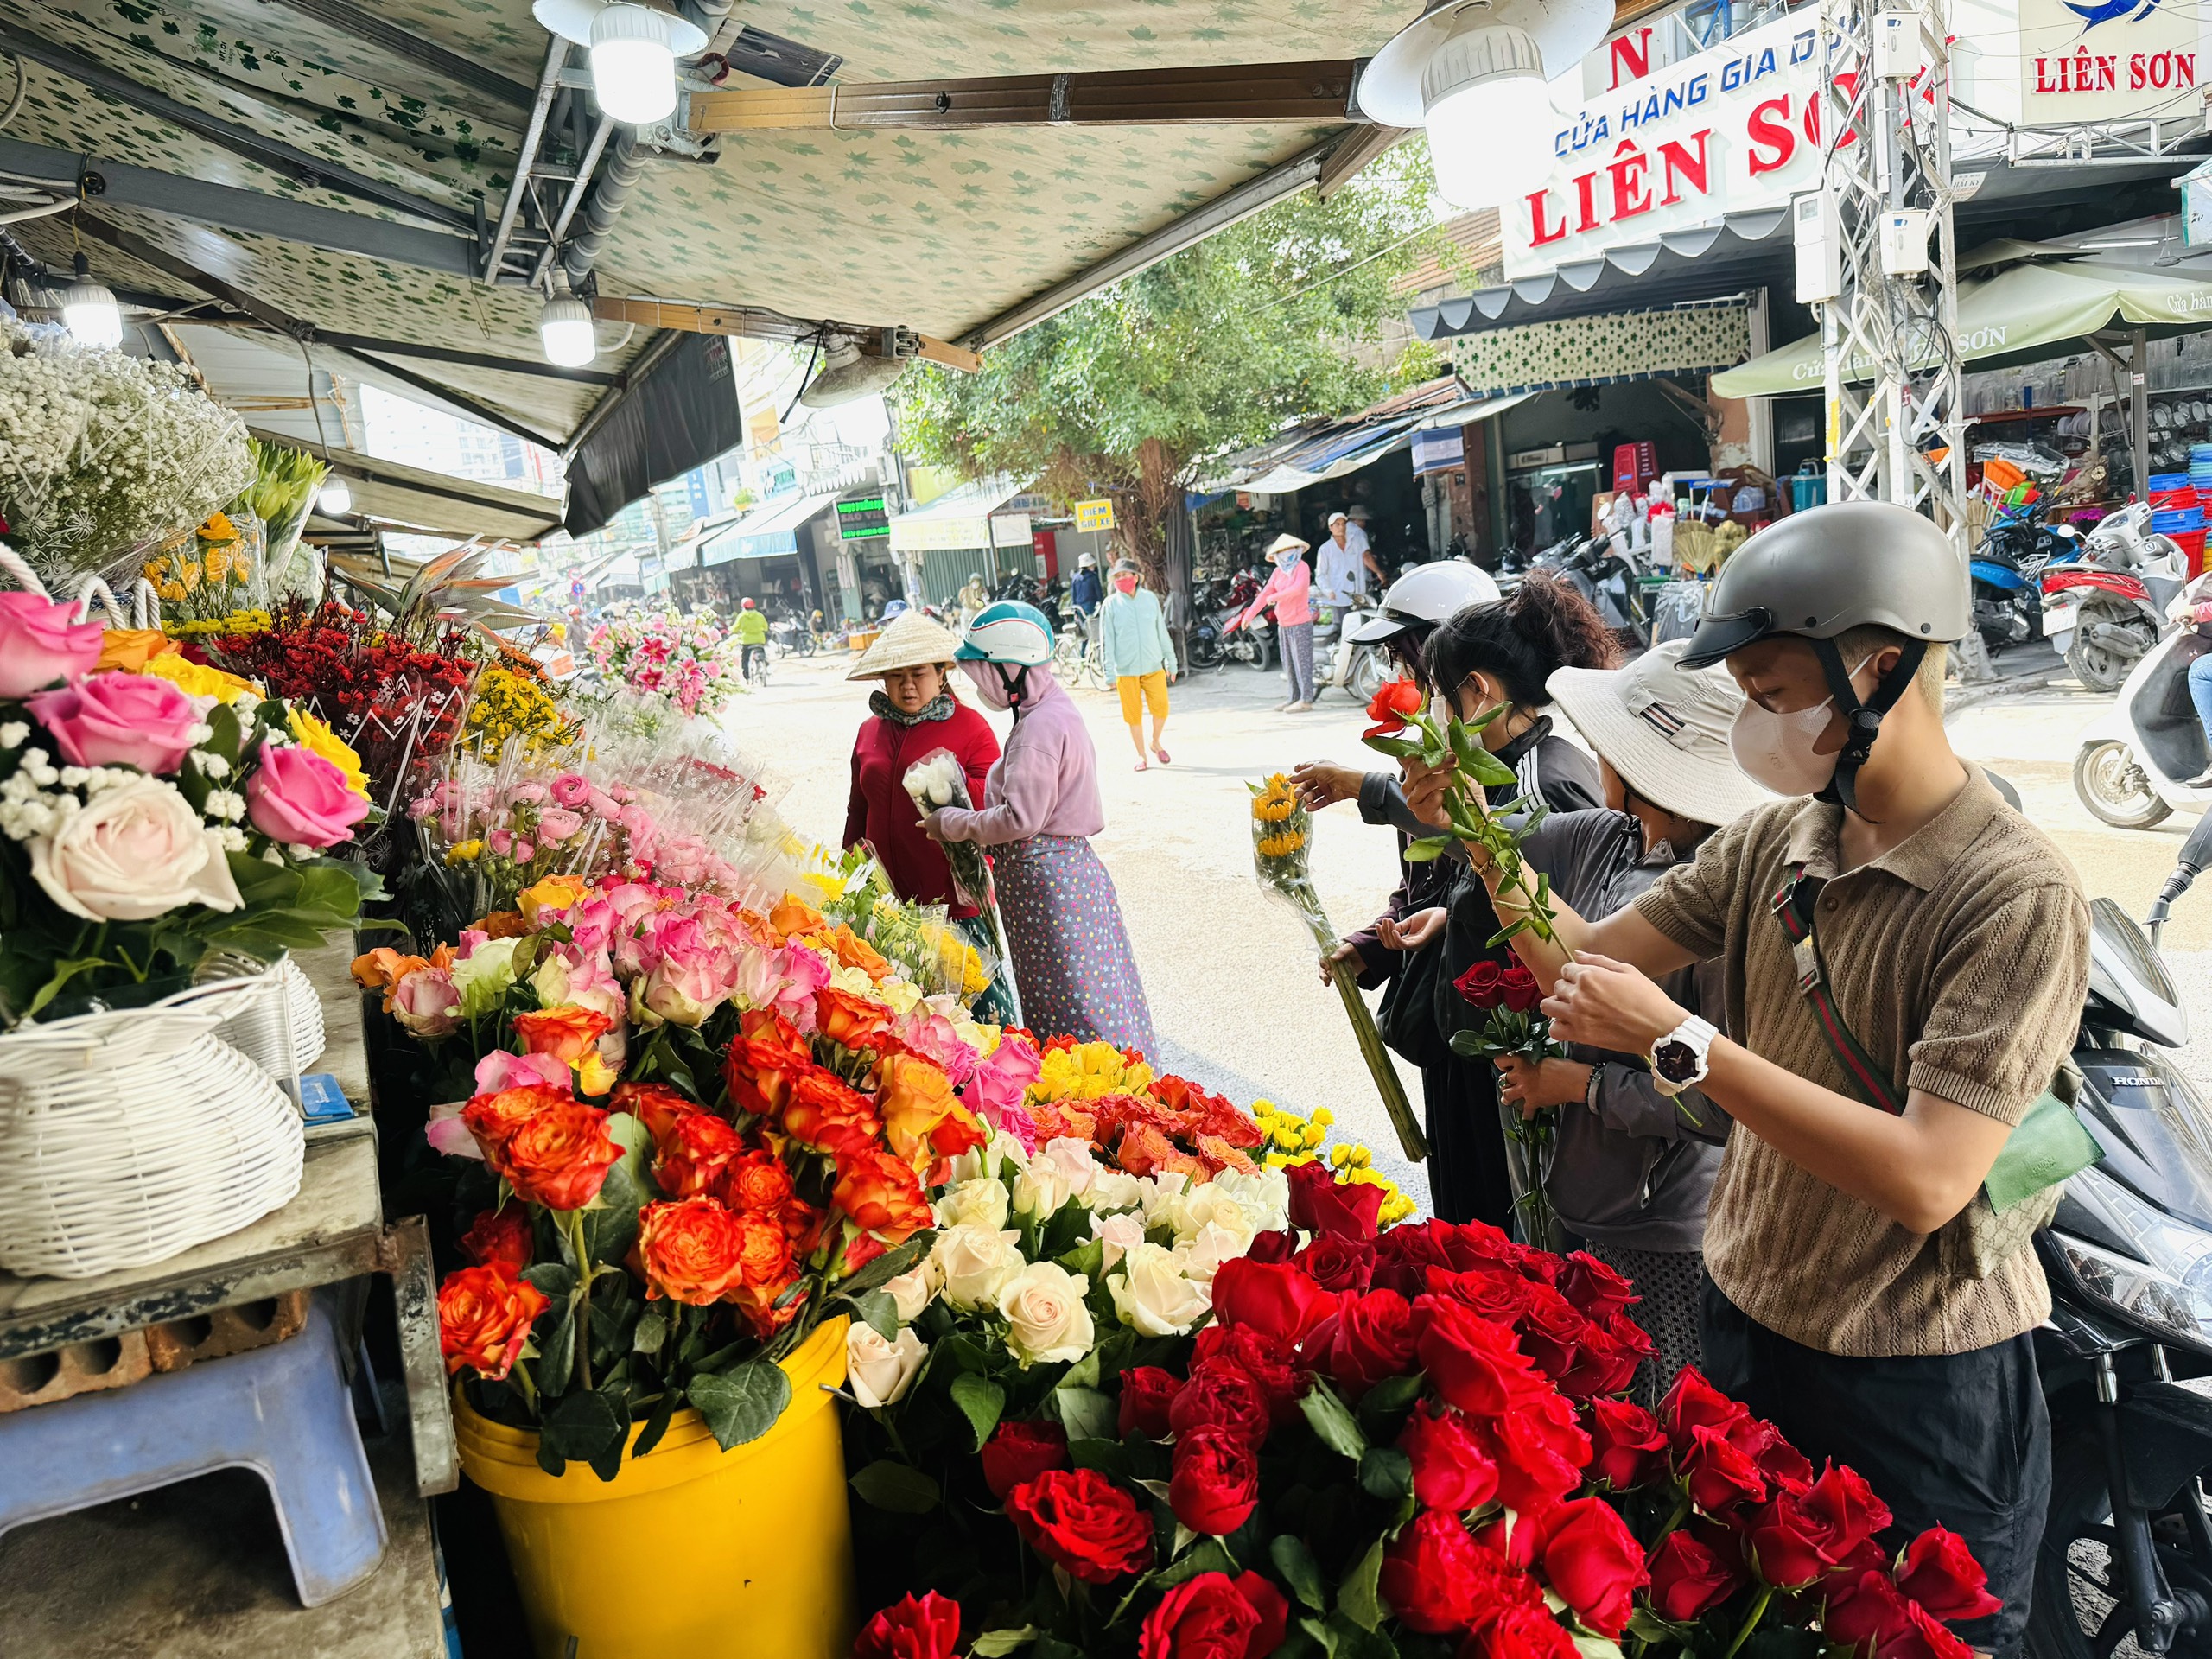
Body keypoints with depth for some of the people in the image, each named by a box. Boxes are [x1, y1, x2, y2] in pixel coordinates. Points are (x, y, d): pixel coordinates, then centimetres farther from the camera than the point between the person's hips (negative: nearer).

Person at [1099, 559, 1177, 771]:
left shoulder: (1150, 598, 5)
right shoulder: (1111, 604, -1)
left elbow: (1161, 632, 12)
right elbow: (1107, 640, 0)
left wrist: (1170, 661, 12)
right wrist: (1110, 673, -4)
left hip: (1153, 666, 2)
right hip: (1126, 670, -2)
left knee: (1161, 707, -4)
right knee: (1133, 714, 2)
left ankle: (1156, 742, 24)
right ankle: (1141, 755, 17)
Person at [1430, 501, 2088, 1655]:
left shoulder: (2018, 894, -22)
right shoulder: (1773, 843, -1)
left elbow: (1926, 1181, -30)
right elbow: (1582, 961, -1)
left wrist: (1680, 1044, -32)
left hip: (1923, 1384, -6)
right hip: (1745, 1316, 6)